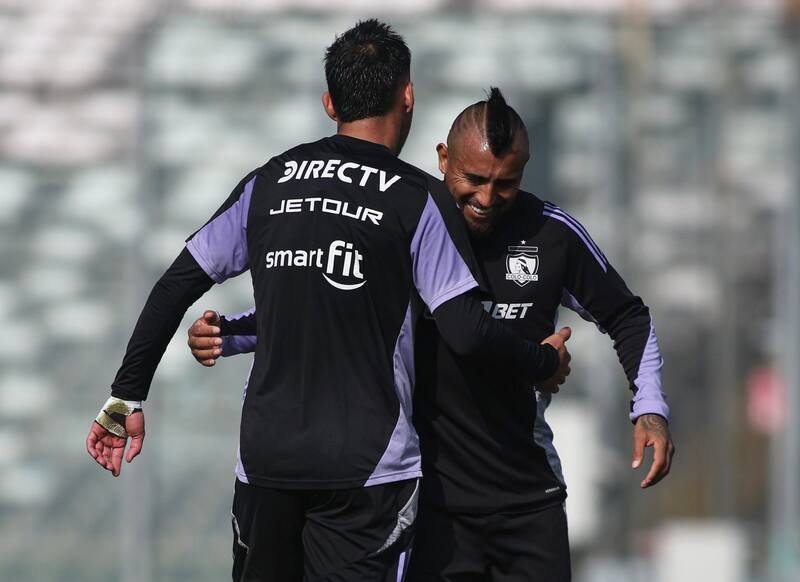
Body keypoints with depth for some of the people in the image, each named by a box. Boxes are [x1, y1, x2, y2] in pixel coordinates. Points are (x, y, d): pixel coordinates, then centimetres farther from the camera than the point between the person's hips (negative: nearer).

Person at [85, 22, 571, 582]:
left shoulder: (267, 183, 7)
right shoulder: (415, 198, -5)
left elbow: (176, 287, 7)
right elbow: (467, 332, -11)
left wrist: (126, 396, 14)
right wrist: (545, 363, 8)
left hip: (265, 457, 4)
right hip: (366, 467, -4)